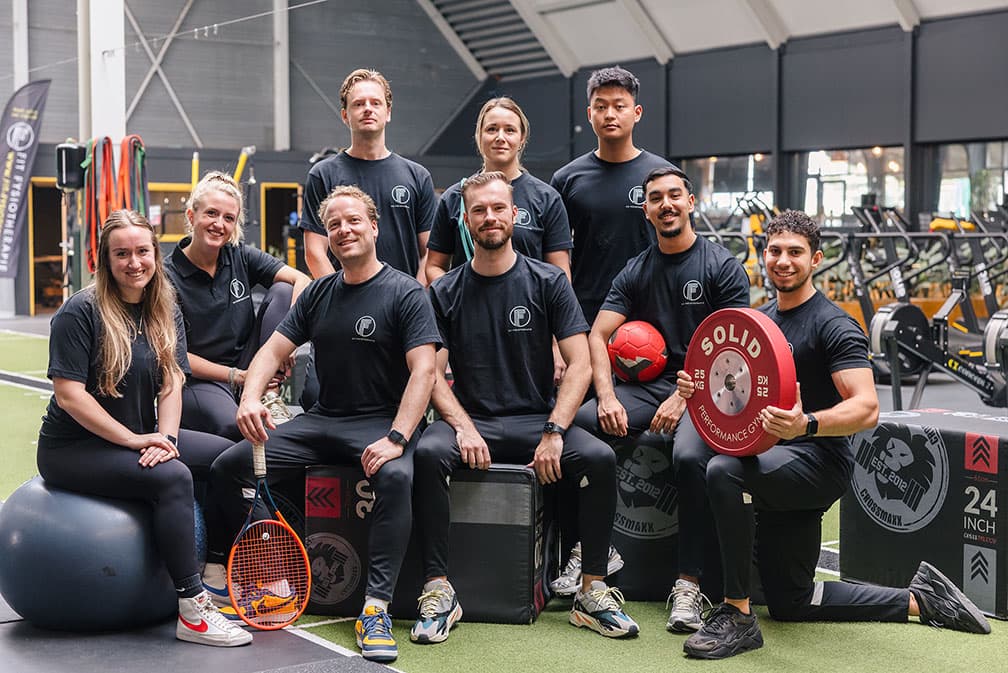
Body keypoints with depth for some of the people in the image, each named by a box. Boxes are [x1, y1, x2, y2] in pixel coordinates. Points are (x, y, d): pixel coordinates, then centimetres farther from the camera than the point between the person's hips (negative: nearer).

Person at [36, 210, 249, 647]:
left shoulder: (166, 312, 7)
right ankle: (193, 612, -27)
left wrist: (164, 438, -18)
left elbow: (172, 384, 0)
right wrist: (133, 441, -22)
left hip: (143, 438, 7)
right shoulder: (81, 312, -13)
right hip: (72, 448, -7)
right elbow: (69, 396, -18)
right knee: (172, 477, -30)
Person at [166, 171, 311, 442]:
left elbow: (302, 280, -9)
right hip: (198, 379, -5)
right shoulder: (169, 277, -10)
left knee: (282, 291, -13)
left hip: (248, 365, 5)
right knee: (234, 426, -39)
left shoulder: (241, 257, 2)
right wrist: (235, 376, -16)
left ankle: (267, 396, -14)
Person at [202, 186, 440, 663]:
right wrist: (250, 397, -12)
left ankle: (376, 609, -32)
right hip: (321, 420, 6)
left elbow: (423, 370, -14)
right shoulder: (318, 294, 12)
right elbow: (273, 350, 10)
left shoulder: (405, 293, -5)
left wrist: (396, 438, -27)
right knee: (227, 465, -8)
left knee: (396, 477, -38)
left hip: (380, 422, -5)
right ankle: (216, 579, 9)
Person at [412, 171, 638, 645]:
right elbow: (431, 373, 1)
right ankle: (439, 591, -24)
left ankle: (592, 590, -15)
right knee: (427, 453, -32)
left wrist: (553, 433, -15)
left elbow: (579, 366, -2)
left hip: (537, 420, 0)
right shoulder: (445, 293, 6)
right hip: (470, 418, 0)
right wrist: (464, 427, -17)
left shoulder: (547, 282, 4)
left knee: (598, 457, -27)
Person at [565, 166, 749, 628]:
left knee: (689, 456, -35)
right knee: (573, 424, -23)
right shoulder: (635, 273, 14)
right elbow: (597, 336, 6)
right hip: (647, 385, 4)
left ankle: (689, 585, -23)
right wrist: (606, 397, -12)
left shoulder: (722, 267, 1)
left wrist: (685, 398, -18)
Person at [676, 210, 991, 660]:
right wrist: (701, 388, -3)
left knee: (724, 471, -36)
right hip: (775, 463, 9)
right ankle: (919, 599, 29)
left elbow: (866, 409, -25)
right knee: (789, 603, 16)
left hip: (819, 461, -9)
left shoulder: (833, 325, -14)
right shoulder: (762, 317, 10)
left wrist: (805, 424, -43)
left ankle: (737, 615, -27)